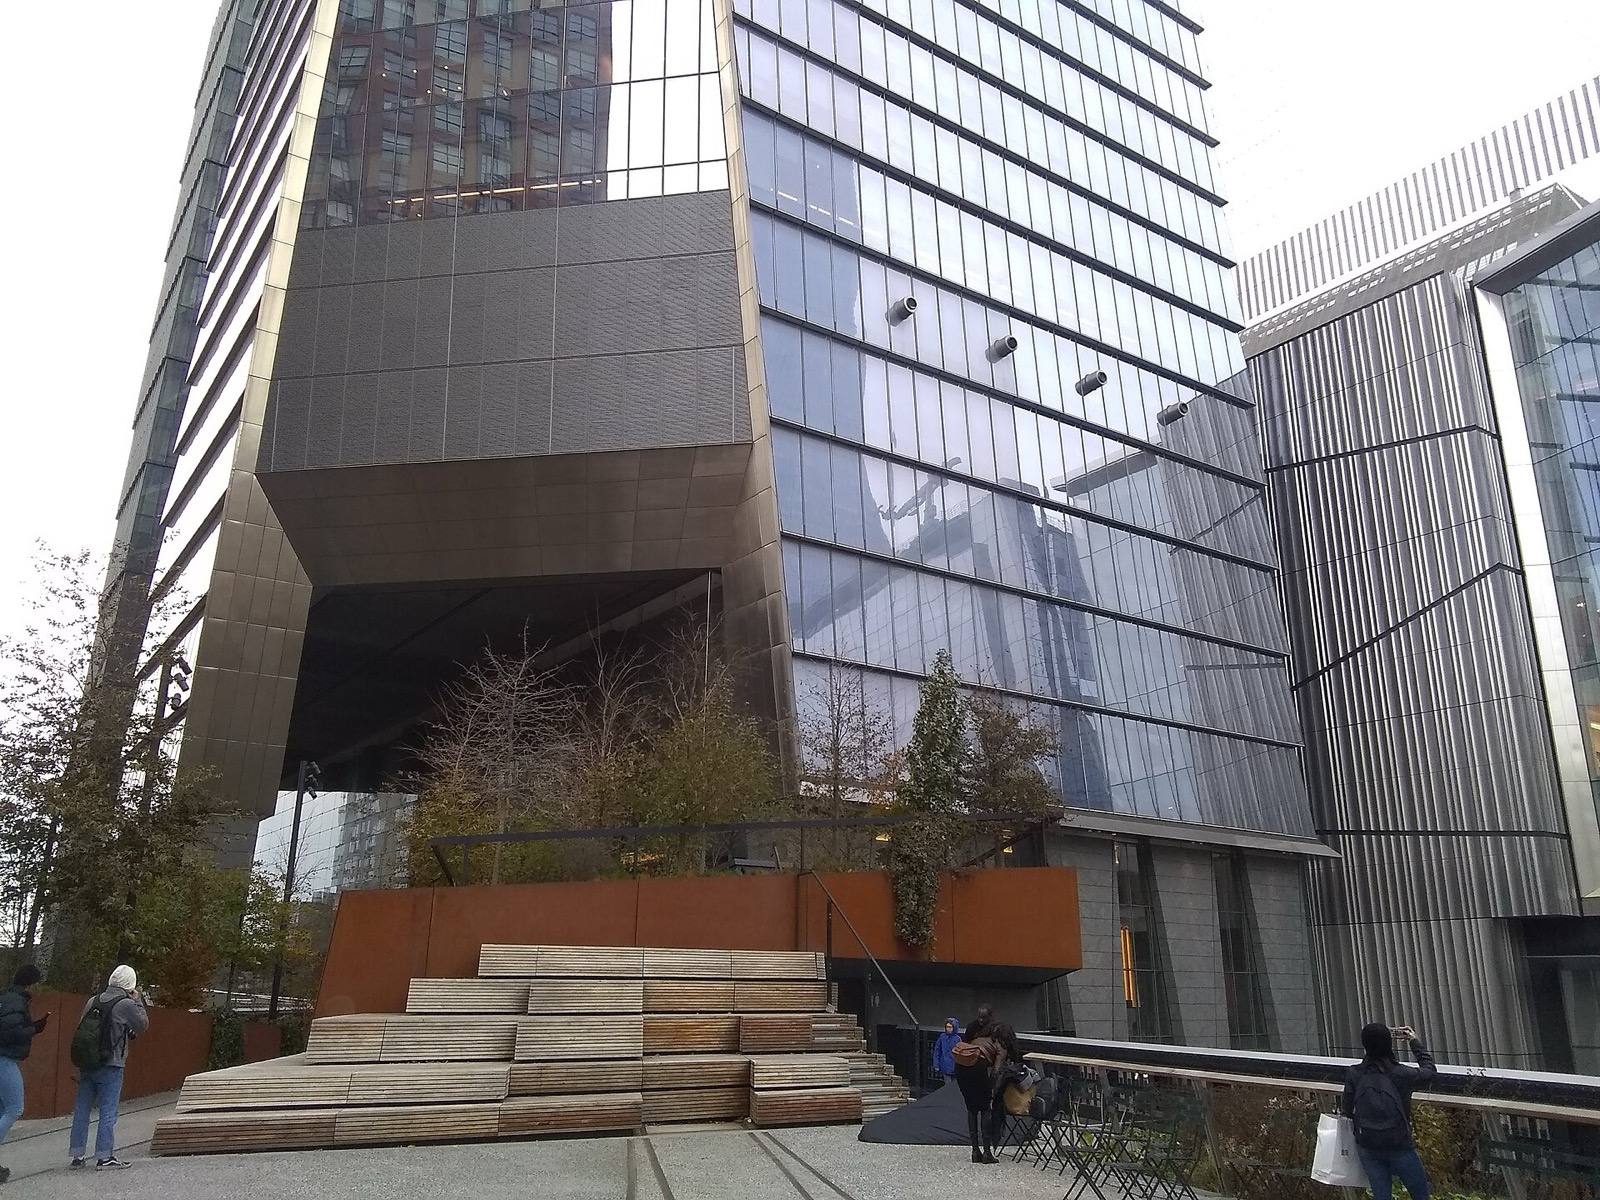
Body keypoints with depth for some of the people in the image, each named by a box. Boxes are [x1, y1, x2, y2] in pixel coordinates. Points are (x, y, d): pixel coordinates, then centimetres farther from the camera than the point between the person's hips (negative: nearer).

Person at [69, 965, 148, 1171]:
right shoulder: (127, 1004, -12)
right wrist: (138, 1001, 7)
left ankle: (77, 1155, 18)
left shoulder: (93, 1001, 6)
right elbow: (143, 1025, 0)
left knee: (82, 1108, 12)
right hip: (111, 1065, -6)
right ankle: (105, 1156, 1)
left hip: (86, 1063, 6)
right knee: (108, 1111, 0)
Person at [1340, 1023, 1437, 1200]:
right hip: (1399, 1148, -3)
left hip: (1367, 1148, 3)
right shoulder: (1401, 1074, -17)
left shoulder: (1354, 1074, -11)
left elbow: (1346, 1110, -3)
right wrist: (1416, 1042, 13)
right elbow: (1430, 1071, 3)